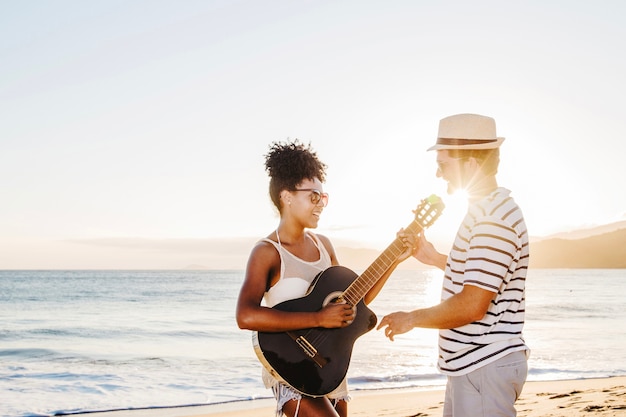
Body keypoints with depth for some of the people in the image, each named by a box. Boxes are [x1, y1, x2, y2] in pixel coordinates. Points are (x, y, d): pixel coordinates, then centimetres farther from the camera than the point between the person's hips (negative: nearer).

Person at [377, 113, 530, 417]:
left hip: (486, 367, -10)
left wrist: (412, 319, -14)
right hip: (470, 365, 10)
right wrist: (435, 259, 15)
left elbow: (472, 305, -26)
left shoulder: (495, 217, -21)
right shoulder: (484, 209, 13)